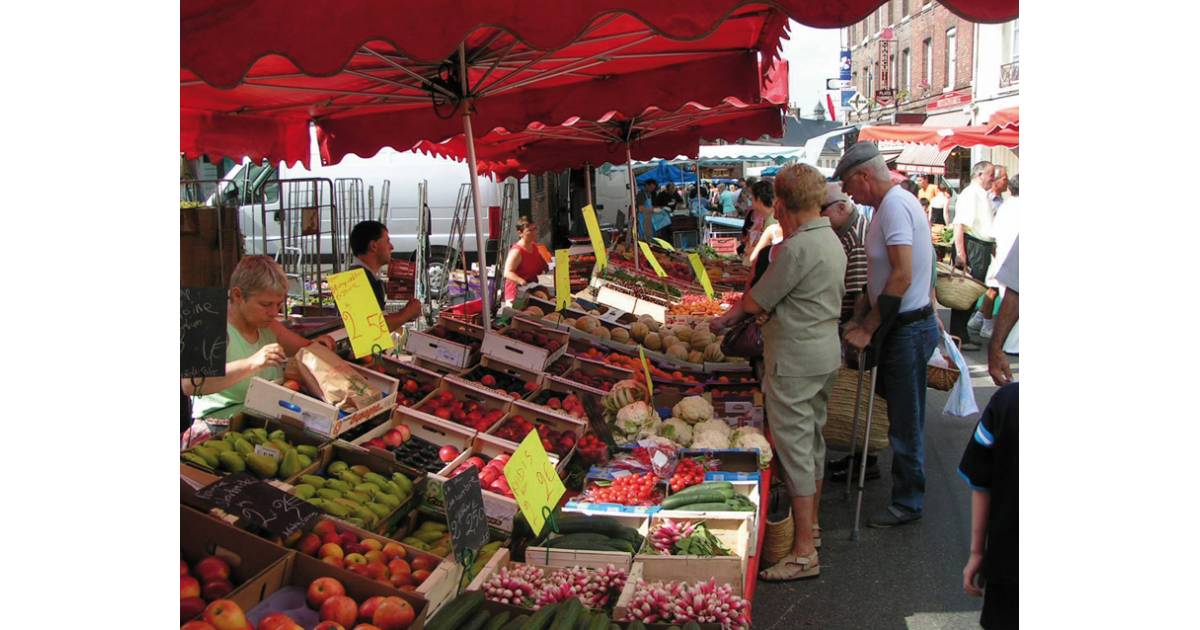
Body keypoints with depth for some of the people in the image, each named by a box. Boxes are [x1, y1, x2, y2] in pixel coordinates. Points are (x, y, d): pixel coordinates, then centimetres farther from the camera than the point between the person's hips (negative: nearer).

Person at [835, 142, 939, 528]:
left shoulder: (895, 205, -19)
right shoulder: (890, 204, 13)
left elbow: (902, 276, -26)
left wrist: (868, 329, -21)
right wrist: (860, 318, 13)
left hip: (909, 329, -10)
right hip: (899, 326, 10)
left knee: (905, 421, 2)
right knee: (900, 414, 18)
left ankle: (908, 501, 15)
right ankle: (906, 491, 32)